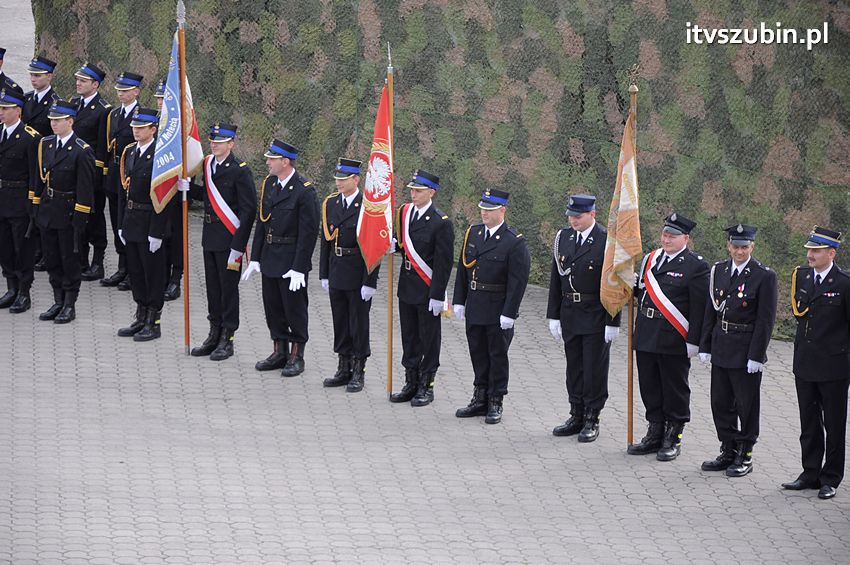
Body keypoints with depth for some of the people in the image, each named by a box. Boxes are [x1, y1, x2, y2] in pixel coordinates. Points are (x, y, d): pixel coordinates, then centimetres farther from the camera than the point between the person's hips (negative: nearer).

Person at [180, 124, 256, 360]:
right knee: (213, 286, 15)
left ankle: (227, 340, 10)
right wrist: (188, 187, -1)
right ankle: (215, 334, 26)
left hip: (229, 239, -7)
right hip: (210, 236, 7)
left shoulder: (240, 170, -14)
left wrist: (237, 246, -18)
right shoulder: (208, 164, 7)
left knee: (228, 287, 2)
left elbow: (248, 210, -15)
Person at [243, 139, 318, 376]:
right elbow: (261, 222, 12)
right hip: (270, 259, 7)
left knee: (294, 308, 3)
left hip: (291, 261, -7)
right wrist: (255, 257, 9)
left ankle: (296, 356, 13)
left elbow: (309, 232, -16)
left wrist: (299, 268, -18)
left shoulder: (305, 191, -17)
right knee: (273, 307, 14)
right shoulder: (269, 184, 6)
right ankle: (280, 352, 26)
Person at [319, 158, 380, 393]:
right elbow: (326, 241, 12)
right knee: (340, 322, 12)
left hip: (359, 275, -6)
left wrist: (370, 282, -15)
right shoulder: (330, 204, 6)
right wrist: (324, 274, 9)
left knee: (359, 322, 3)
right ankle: (344, 370, 22)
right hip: (337, 274, 6)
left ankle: (359, 373, 11)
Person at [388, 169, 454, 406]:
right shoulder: (404, 212, 5)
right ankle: (411, 384, 24)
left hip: (427, 289, -7)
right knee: (409, 337, 14)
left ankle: (426, 386, 12)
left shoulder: (441, 222, -14)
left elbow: (444, 262, -14)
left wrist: (437, 295, -16)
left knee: (429, 339, 4)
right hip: (406, 287, 7)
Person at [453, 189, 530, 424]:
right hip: (475, 307, 6)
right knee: (478, 354, 14)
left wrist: (509, 313, -17)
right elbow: (463, 269, 12)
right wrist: (459, 301, 8)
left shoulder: (515, 242, -12)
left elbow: (518, 280, -14)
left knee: (498, 356, 4)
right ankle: (480, 400, 26)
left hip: (499, 311, -6)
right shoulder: (473, 233, 7)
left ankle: (495, 404, 13)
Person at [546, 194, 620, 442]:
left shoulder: (607, 241, -11)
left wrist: (612, 322, -12)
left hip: (596, 317, -5)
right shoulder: (563, 238, 6)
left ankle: (592, 420, 9)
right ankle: (577, 416, 20)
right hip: (570, 315, 5)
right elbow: (556, 280, 10)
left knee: (594, 369, 1)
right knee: (574, 368, 12)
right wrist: (554, 316, 7)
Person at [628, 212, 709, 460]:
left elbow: (699, 308, -10)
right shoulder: (651, 259, 12)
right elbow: (639, 289, 24)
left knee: (675, 389, 3)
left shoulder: (695, 266, -8)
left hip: (674, 340, -7)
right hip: (646, 336, 7)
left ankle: (673, 439, 13)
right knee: (650, 387, 13)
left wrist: (693, 341, -14)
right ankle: (655, 435, 25)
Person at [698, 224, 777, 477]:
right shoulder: (718, 271, 6)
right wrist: (705, 346, 7)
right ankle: (728, 452, 24)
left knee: (746, 405, 3)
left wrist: (756, 356, -14)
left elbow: (766, 320, -11)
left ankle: (745, 456, 14)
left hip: (746, 350, -6)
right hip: (721, 349, 6)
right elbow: (710, 312, 11)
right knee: (721, 403, 12)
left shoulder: (764, 276, -10)